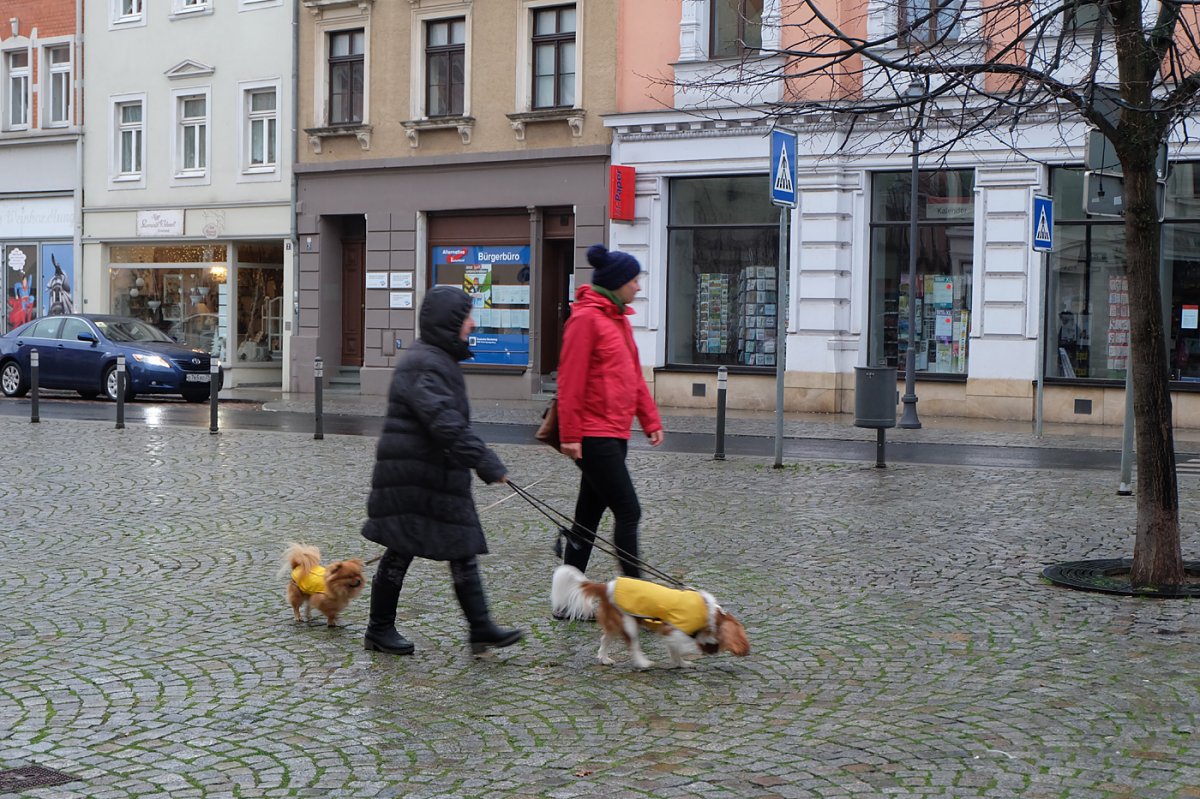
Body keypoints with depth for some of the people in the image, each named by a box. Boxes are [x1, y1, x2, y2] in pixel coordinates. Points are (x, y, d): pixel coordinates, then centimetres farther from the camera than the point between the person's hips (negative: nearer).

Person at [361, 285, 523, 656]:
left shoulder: (440, 359, 15)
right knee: (401, 552, 2)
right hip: (412, 478, -10)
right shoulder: (423, 365, -19)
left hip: (440, 476, 10)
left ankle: (481, 628, 10)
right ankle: (379, 630, 16)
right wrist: (486, 462, -31)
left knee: (463, 551, 8)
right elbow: (444, 421, -29)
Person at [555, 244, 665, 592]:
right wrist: (570, 435, -17)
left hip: (615, 432, 9)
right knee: (628, 511, -7)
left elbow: (634, 376, 22)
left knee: (589, 514, 12)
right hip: (594, 434, -9)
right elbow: (570, 380, -16)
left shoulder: (618, 318, 17)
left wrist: (650, 420, 17)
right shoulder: (586, 318, -13)